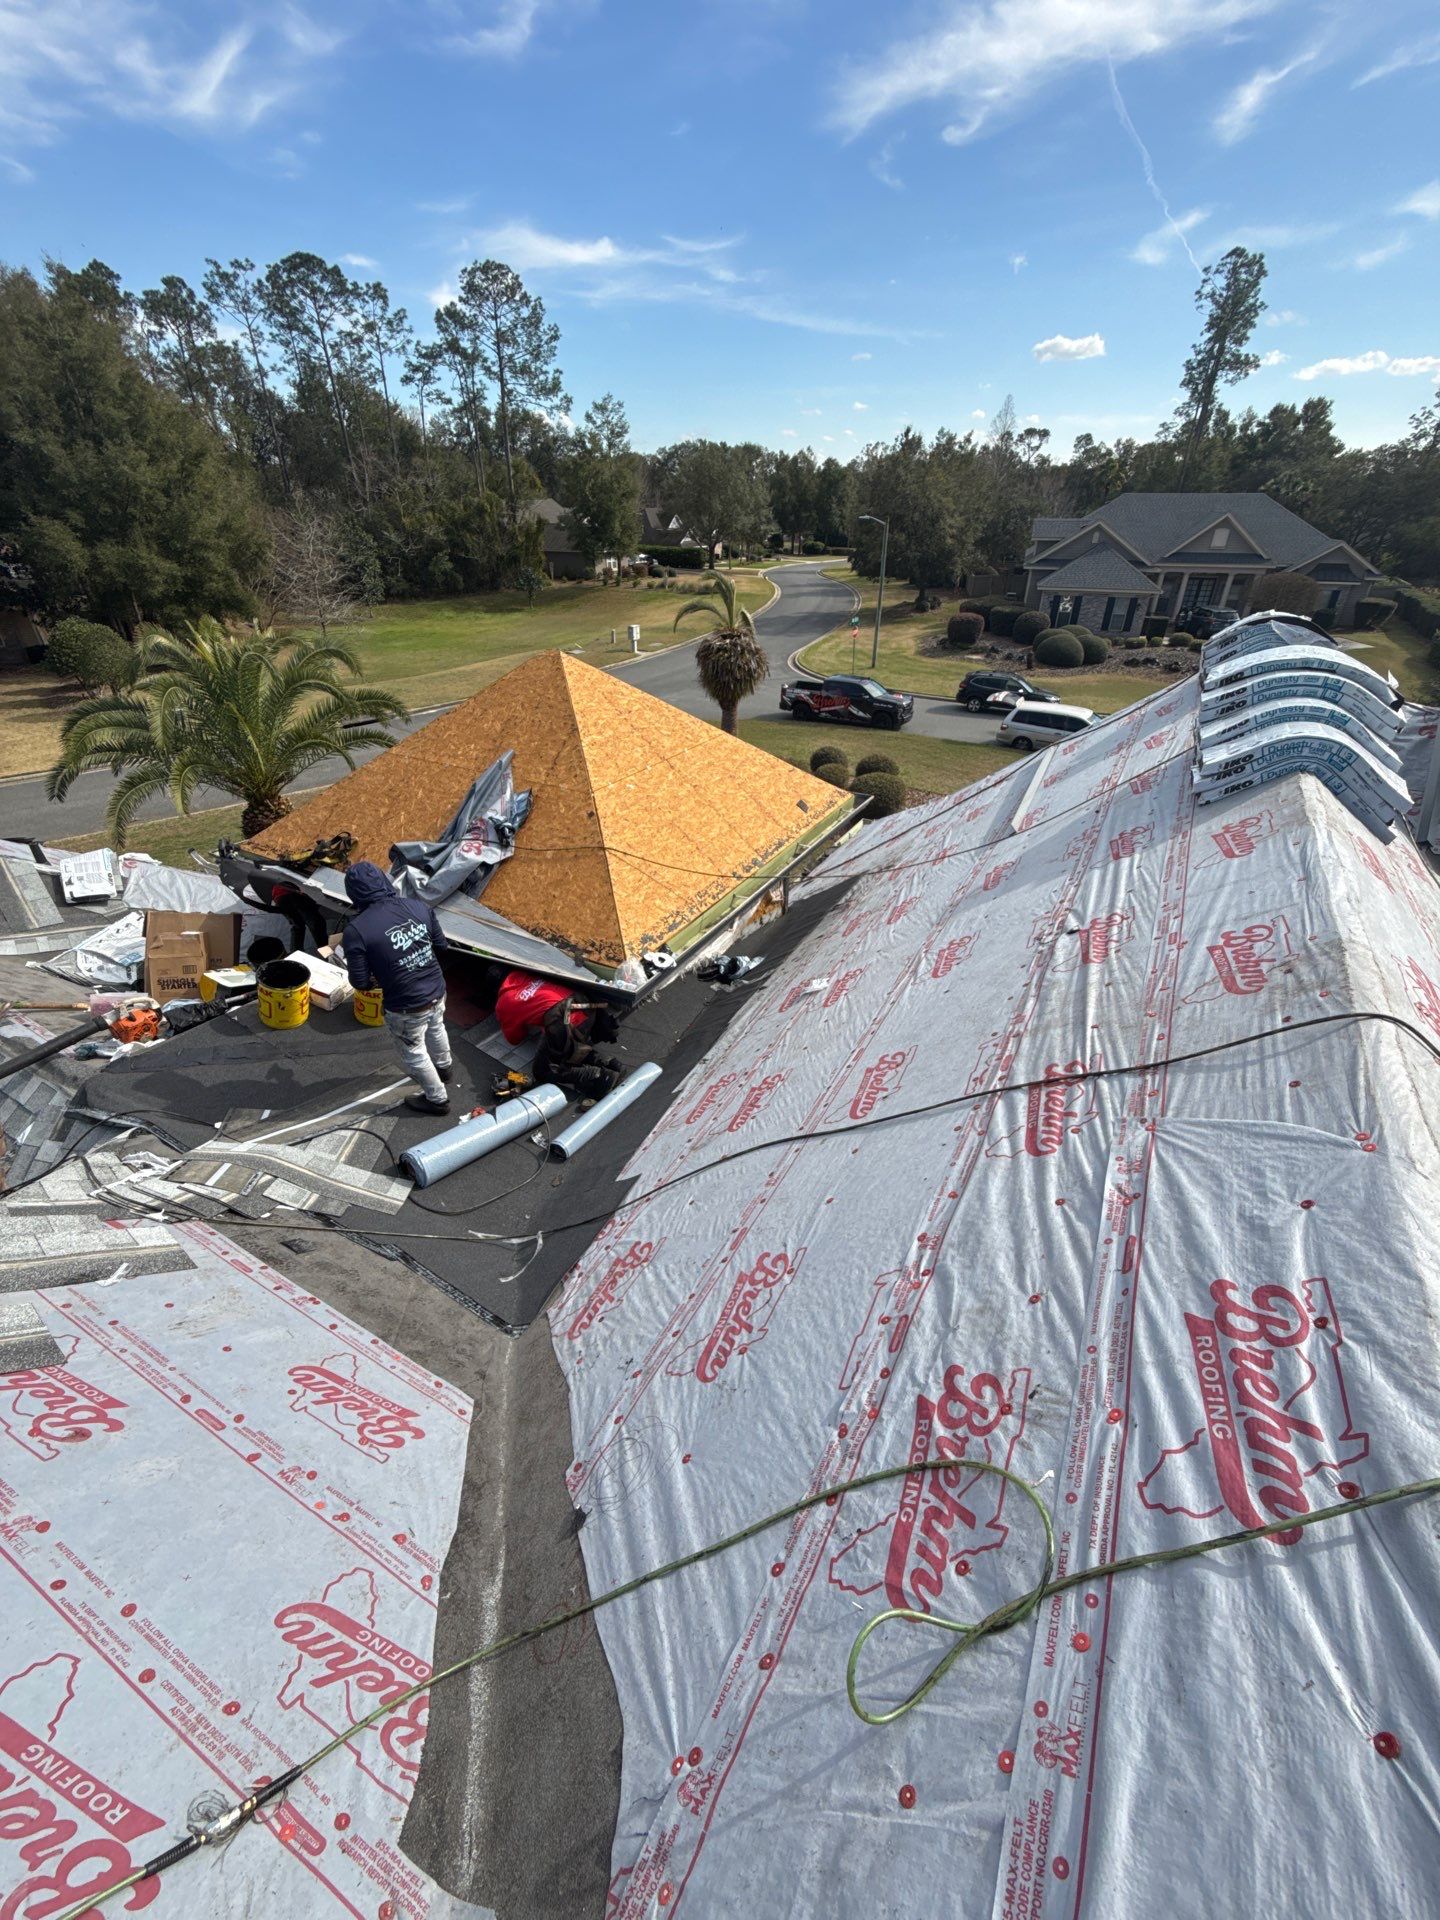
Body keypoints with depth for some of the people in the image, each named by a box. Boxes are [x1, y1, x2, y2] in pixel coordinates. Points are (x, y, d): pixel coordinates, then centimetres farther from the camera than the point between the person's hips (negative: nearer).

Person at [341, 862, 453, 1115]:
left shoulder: (356, 930, -24)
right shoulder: (419, 907, -12)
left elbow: (360, 983, -16)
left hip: (406, 1008, -5)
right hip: (437, 991, 5)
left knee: (414, 1052, 23)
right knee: (435, 1029, 35)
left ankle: (437, 1098, 43)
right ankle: (443, 1067, 63)